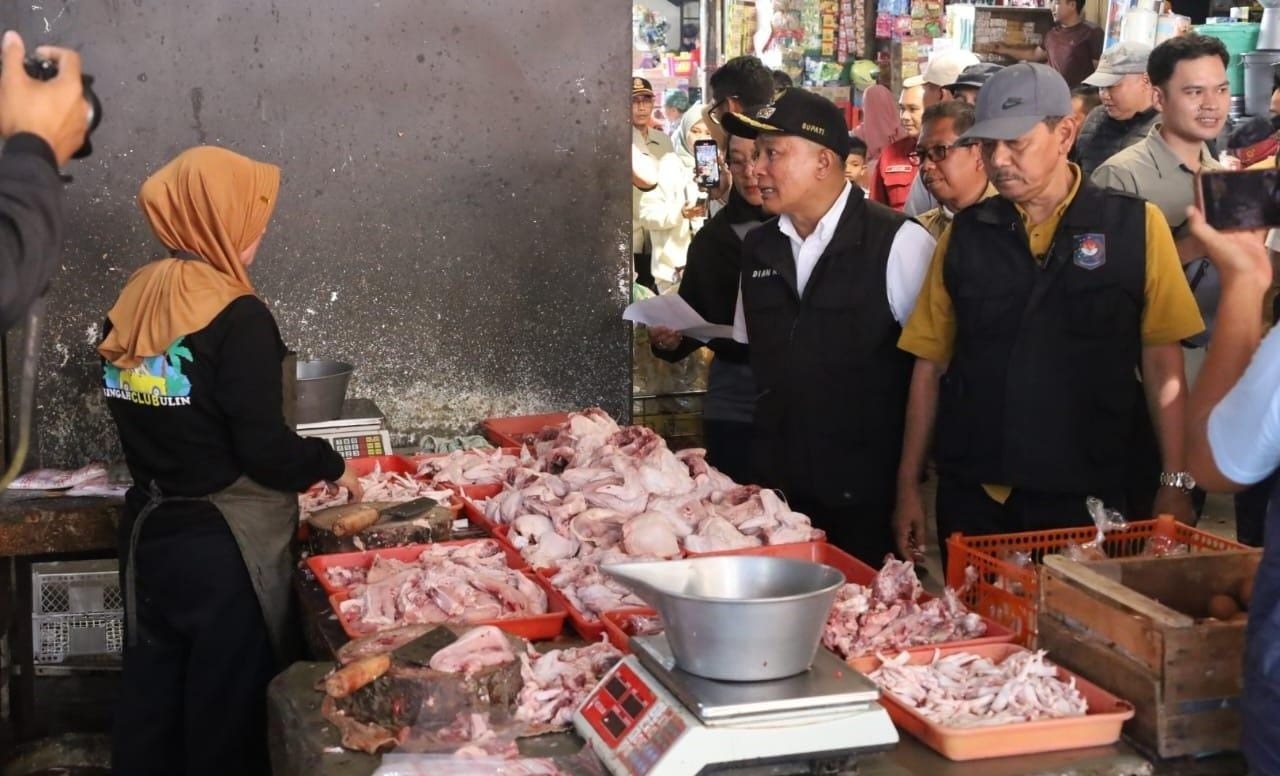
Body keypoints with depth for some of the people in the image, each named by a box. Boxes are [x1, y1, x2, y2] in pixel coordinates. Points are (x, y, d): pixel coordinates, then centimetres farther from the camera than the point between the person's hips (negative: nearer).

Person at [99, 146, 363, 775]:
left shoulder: (134, 300, 3)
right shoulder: (236, 316, -19)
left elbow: (147, 423, 10)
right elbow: (265, 448, -20)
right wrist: (330, 464, -2)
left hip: (148, 531, 7)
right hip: (223, 546, -7)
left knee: (151, 698, 17)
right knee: (228, 708, 6)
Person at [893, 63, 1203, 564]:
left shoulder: (1135, 226, -2)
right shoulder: (965, 235, 4)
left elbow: (1161, 363, -1)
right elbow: (930, 363, 7)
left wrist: (1175, 485, -5)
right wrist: (908, 487, 5)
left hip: (1086, 498, -2)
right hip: (972, 497, 2)